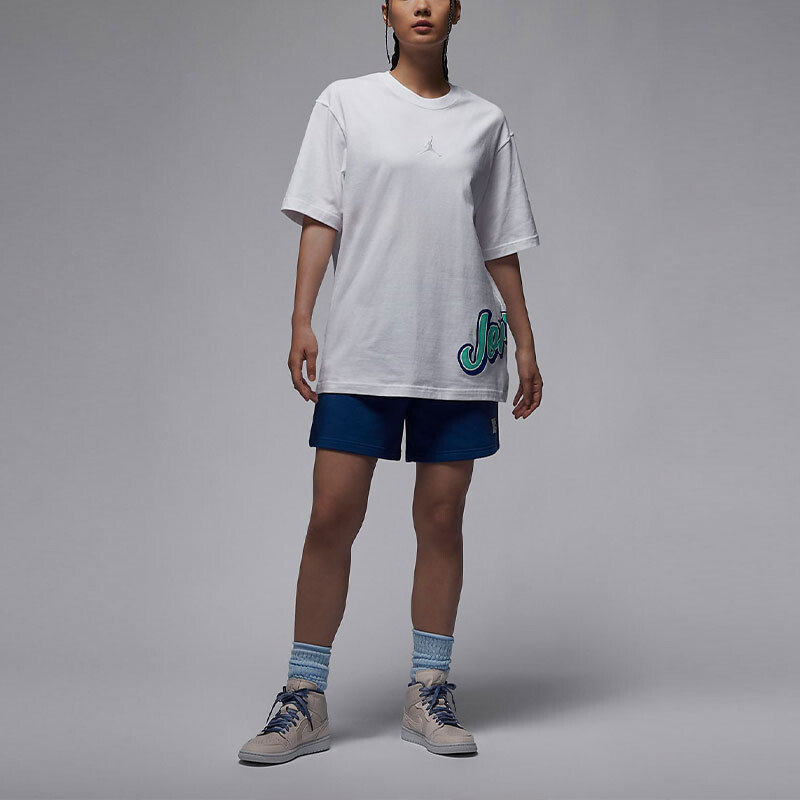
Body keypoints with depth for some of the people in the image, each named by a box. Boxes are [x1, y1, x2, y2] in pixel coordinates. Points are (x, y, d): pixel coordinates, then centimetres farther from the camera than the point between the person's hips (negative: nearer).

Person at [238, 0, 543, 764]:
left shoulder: (486, 122, 12)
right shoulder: (345, 102, 8)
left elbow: (501, 245, 14)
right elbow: (319, 219, 3)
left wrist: (524, 343, 11)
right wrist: (301, 320, -6)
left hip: (456, 355, 2)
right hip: (362, 349, -1)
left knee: (441, 518, 5)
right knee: (332, 516, -4)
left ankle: (428, 693, 17)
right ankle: (304, 699, 6)